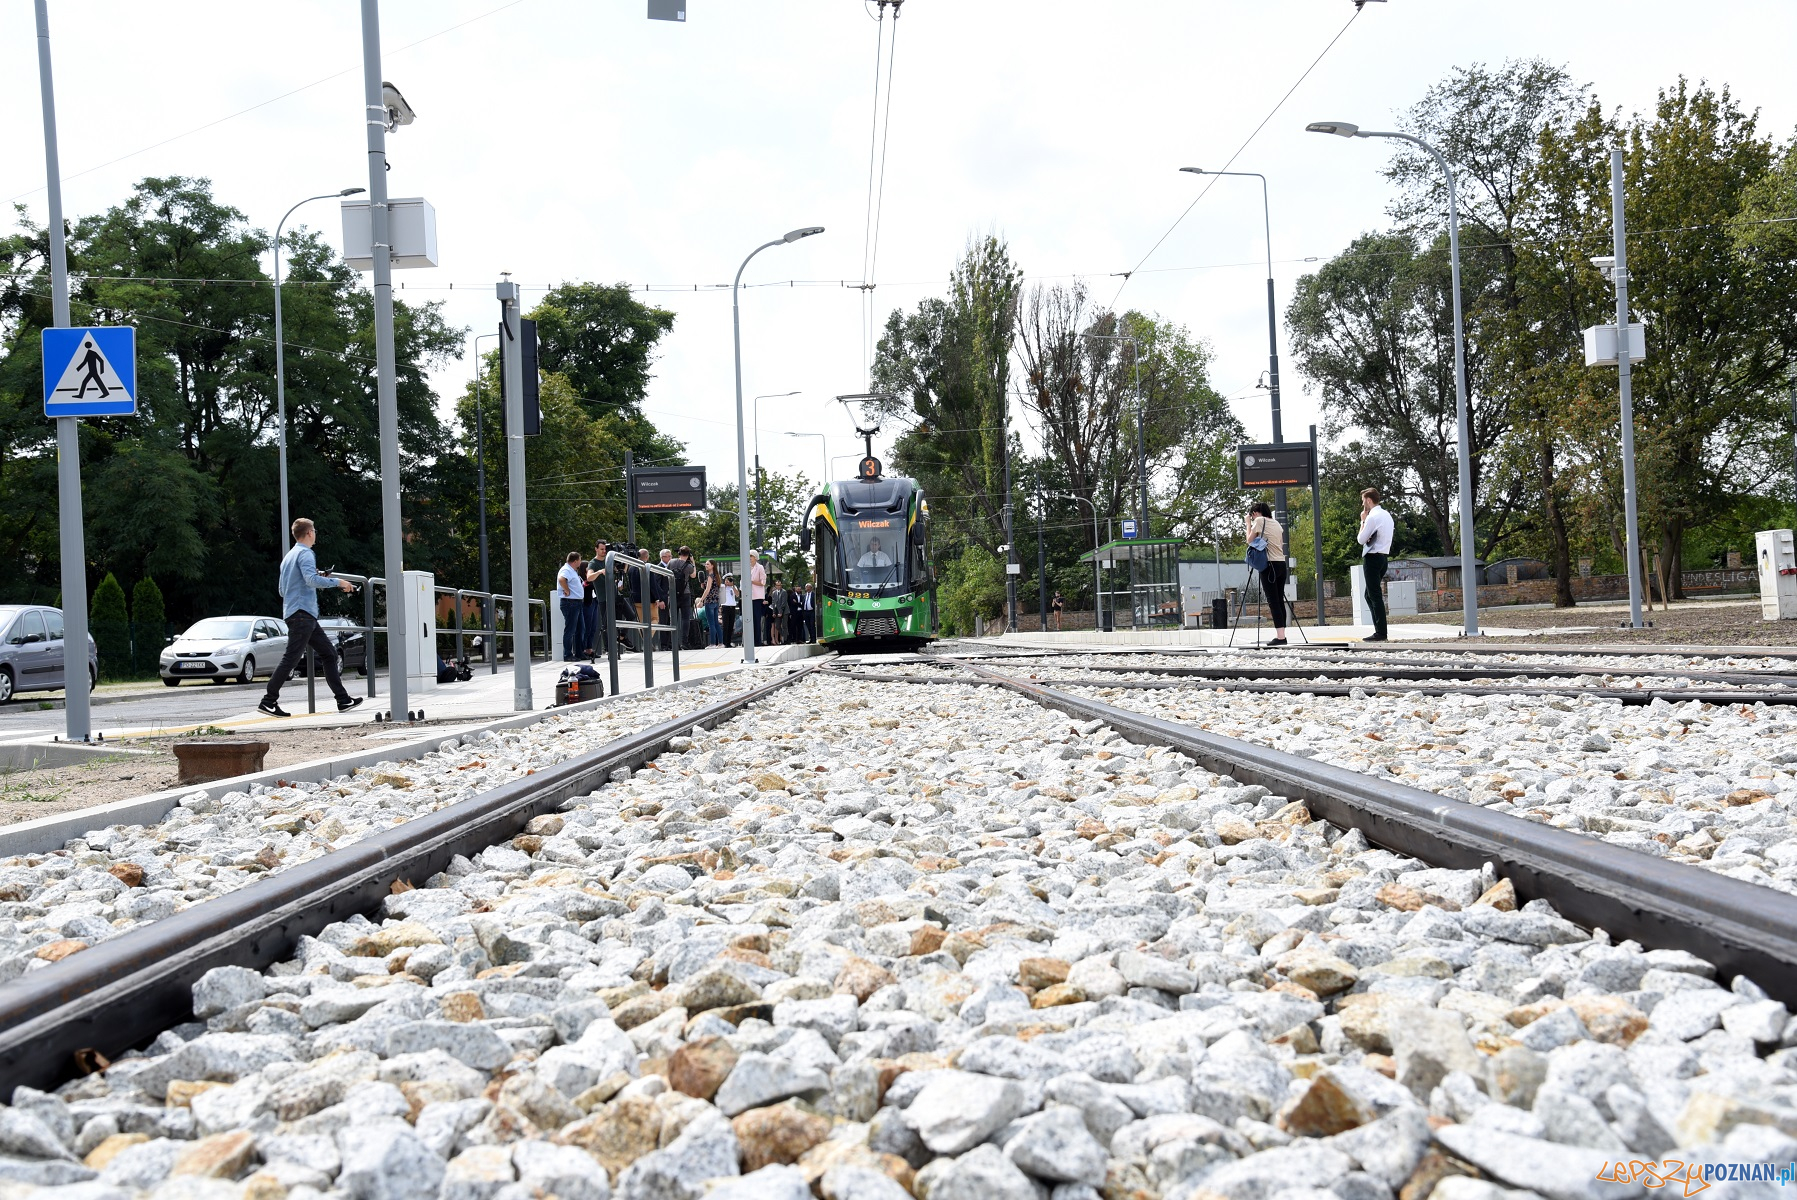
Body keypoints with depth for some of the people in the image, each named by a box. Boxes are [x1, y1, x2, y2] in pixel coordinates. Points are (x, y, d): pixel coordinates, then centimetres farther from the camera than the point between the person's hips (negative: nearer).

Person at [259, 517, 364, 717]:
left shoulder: (289, 556, 23)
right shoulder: (305, 553, -8)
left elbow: (282, 590, 27)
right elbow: (311, 579, -25)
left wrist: (318, 578, 25)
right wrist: (338, 582, -16)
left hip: (306, 617, 10)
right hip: (302, 612, -10)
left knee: (329, 653, 8)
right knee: (291, 659, -10)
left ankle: (343, 700, 5)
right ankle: (269, 701, -9)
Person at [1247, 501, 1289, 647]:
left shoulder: (1259, 521, -2)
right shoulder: (1277, 523, 17)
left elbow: (1250, 540, 3)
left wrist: (1248, 523, 12)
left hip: (1269, 564, -7)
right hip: (1282, 564, 7)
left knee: (1273, 602, -9)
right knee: (1280, 601, 7)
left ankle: (1280, 636, -16)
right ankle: (1281, 635, 4)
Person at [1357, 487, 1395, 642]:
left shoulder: (1372, 517, -14)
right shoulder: (1387, 515, 16)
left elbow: (1361, 539, -10)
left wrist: (1363, 521, 0)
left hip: (1372, 558, -9)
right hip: (1383, 557, 10)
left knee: (1375, 595, -8)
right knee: (1370, 595, 14)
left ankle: (1380, 633, -9)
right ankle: (1380, 630, 11)